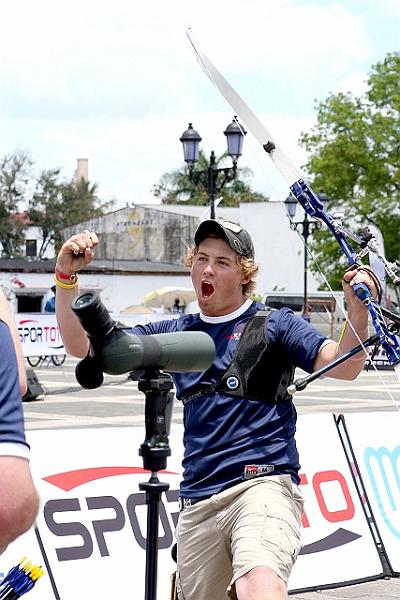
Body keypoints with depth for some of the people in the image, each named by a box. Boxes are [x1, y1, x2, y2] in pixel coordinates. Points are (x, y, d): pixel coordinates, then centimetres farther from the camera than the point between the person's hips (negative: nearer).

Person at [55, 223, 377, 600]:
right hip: (197, 501, 6)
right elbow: (81, 343, 17)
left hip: (264, 484, -5)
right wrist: (66, 276, 3)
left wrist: (358, 308, -24)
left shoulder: (274, 325, 7)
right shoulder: (175, 333, 19)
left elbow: (344, 367, -6)